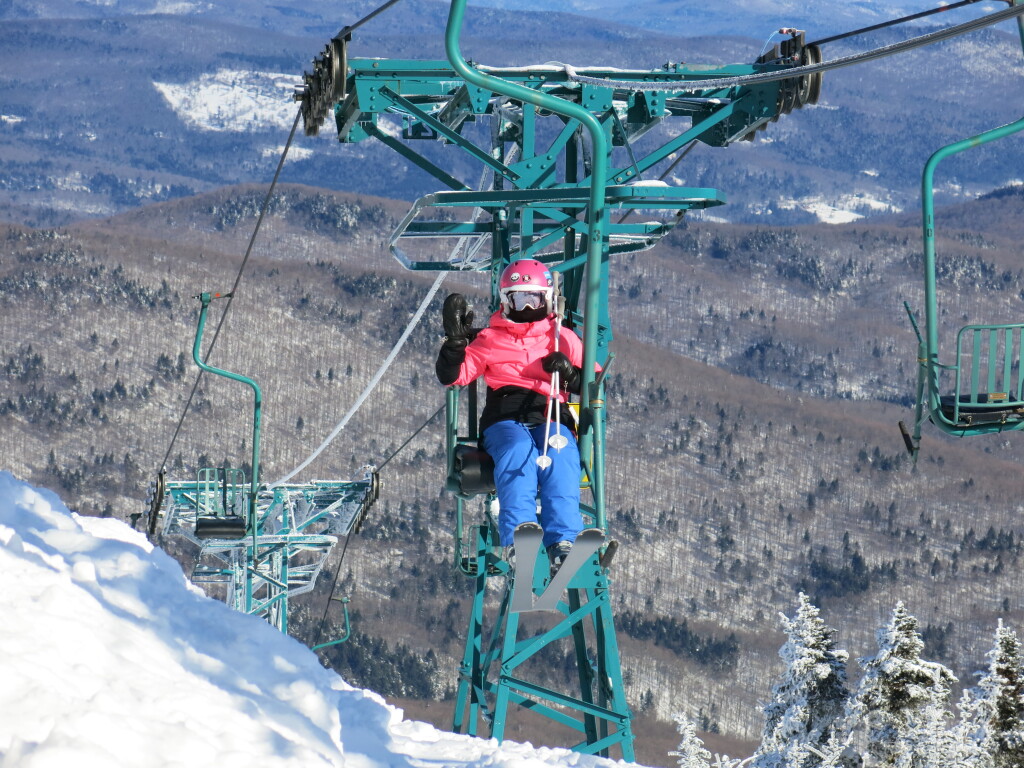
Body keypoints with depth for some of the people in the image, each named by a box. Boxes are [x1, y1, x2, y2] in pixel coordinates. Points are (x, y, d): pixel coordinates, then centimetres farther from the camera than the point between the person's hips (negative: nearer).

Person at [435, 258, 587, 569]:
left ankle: (562, 542, -50)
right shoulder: (489, 339, 20)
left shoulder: (564, 338, 22)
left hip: (553, 420, 1)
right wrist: (455, 339, -3)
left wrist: (570, 373, -1)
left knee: (560, 457, -36)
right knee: (519, 451, -37)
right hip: (504, 420, -1)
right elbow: (452, 377, 12)